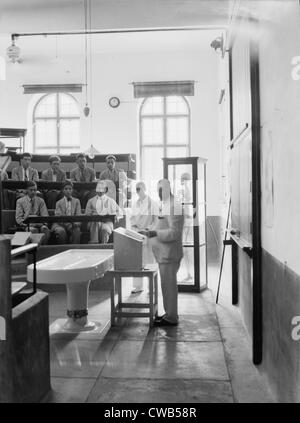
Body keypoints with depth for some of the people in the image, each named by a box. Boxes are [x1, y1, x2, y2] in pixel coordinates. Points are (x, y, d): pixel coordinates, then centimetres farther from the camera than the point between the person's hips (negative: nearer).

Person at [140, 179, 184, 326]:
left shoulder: (172, 206, -18)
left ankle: (171, 318, 7)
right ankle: (170, 314, 27)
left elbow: (174, 232, -23)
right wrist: (151, 231, 15)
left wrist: (155, 233, -29)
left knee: (168, 285, -2)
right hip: (165, 253, 10)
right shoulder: (167, 204, 14)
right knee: (168, 284, 16)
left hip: (168, 254, -10)